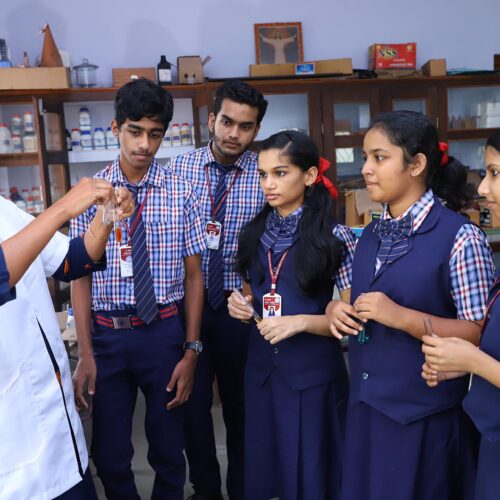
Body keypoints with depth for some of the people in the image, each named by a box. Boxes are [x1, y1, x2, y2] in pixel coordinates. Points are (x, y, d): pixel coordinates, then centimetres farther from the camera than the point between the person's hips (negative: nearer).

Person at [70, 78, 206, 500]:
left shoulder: (180, 192, -4)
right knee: (109, 453, 14)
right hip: (106, 334, 1)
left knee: (168, 450, 14)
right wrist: (85, 353, -5)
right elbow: (80, 275, -1)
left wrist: (191, 350, -3)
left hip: (163, 332, 0)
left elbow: (193, 275, -1)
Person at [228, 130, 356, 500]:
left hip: (313, 372, -5)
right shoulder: (255, 233, 4)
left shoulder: (335, 236, -12)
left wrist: (300, 321, -23)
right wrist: (240, 304, -3)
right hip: (261, 368, 5)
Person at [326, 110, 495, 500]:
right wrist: (337, 309, -5)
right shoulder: (372, 234, 6)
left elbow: (481, 334, -16)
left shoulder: (460, 237, -15)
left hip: (427, 413, -6)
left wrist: (401, 317, -24)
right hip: (367, 406, 6)